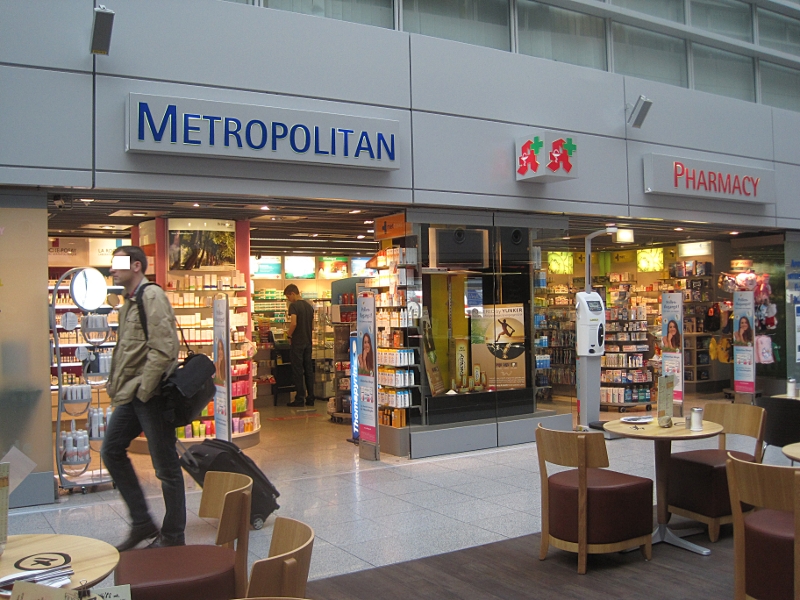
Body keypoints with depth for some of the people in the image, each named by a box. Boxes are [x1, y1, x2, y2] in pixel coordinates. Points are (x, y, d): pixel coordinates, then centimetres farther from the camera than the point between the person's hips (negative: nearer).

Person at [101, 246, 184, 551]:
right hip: (131, 395, 10)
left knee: (165, 465, 1)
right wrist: (116, 385, 13)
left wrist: (143, 390, -19)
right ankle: (142, 522, 24)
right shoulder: (129, 302, 16)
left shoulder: (152, 296, -12)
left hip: (151, 394, -10)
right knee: (112, 450, 13)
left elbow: (163, 348, -21)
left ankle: (172, 537, 15)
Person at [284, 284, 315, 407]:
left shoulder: (294, 306, -12)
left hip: (298, 343, -7)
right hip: (308, 342, 7)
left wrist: (289, 334, -7)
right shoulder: (309, 306, 11)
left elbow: (294, 323, -22)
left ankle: (299, 399, 1)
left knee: (298, 371, -1)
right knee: (309, 370, 9)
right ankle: (310, 398, 12)